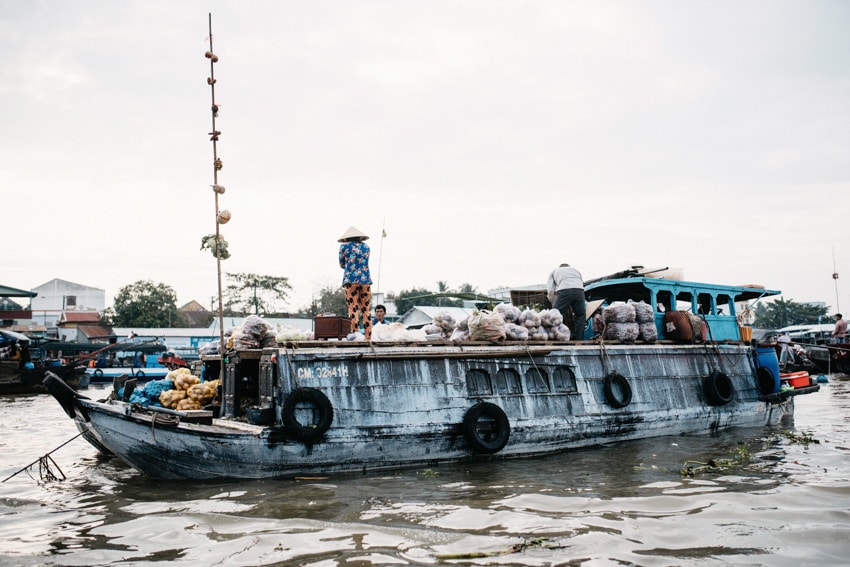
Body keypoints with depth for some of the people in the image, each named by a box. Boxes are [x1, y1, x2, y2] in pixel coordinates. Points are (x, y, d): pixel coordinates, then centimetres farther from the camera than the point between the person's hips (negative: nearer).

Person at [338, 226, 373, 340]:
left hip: (350, 280, -3)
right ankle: (368, 337, 1)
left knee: (353, 309, -5)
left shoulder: (344, 247, 5)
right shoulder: (366, 246, 13)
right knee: (366, 310, 4)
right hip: (365, 279, 3)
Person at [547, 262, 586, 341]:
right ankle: (578, 339, 11)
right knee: (581, 316, 16)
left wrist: (554, 304, 29)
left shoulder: (555, 271, 32)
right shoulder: (576, 270, 38)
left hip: (564, 290, -2)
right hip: (579, 290, 3)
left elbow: (550, 290, 19)